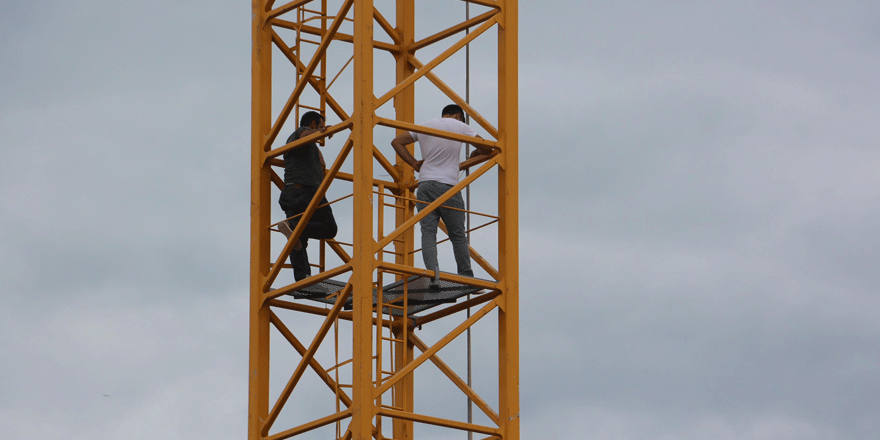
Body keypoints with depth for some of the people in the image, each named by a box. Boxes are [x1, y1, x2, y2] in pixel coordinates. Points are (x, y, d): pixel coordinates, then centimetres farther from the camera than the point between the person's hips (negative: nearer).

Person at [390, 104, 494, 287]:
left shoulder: (424, 126, 15)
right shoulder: (460, 126, 5)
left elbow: (396, 142, 20)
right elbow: (486, 148, 5)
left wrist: (414, 163, 21)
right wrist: (474, 156, 26)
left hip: (424, 183, 3)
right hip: (448, 186, -2)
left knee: (428, 232, -4)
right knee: (458, 235, 5)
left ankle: (432, 272, -23)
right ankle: (467, 279, 8)